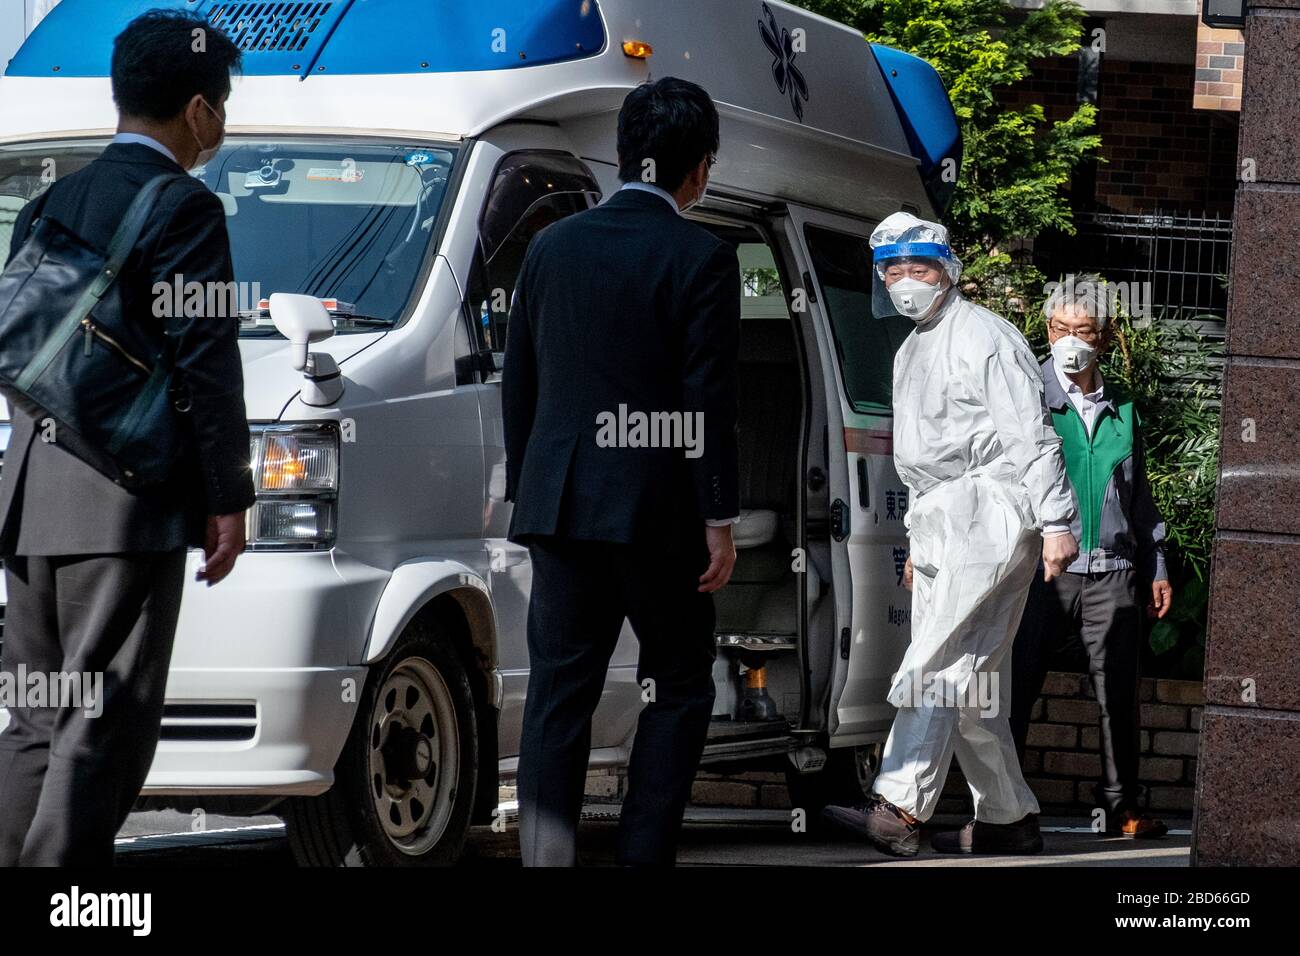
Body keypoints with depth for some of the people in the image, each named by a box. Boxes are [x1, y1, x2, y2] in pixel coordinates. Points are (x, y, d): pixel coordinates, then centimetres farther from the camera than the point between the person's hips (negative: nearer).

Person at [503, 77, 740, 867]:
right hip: (655, 509, -4)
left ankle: (546, 855, 0)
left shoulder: (554, 246, 7)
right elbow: (710, 401, -12)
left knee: (558, 695, 5)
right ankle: (644, 858, 1)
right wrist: (720, 521, -7)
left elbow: (519, 385, 12)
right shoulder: (702, 259, -9)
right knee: (680, 689, 8)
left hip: (559, 505, 4)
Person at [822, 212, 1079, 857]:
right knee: (972, 684, 7)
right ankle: (1008, 819, 13)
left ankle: (898, 810, -26)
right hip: (937, 525, 9)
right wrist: (917, 539, 27)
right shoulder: (910, 353, 22)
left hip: (990, 515, -9)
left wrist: (1056, 521, -19)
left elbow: (1030, 435, -13)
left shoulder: (983, 337, -6)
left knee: (936, 666, -18)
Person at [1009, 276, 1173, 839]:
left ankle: (1121, 806, 16)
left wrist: (1155, 568, 21)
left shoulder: (1121, 410, 16)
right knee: (1015, 691, -3)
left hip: (1113, 575, 4)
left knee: (1118, 696, 6)